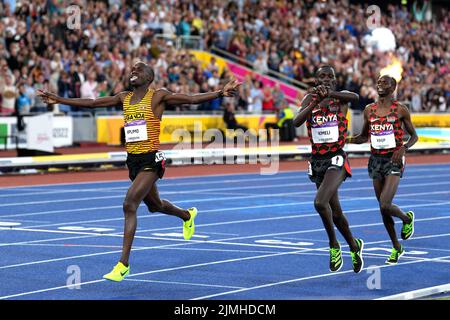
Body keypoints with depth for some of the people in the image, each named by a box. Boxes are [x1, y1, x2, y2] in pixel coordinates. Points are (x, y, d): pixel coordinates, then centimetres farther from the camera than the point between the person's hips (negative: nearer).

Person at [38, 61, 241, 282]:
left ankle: (123, 264, -17)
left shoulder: (158, 96, -6)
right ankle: (187, 215, 56)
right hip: (132, 160, 7)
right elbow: (91, 103, 15)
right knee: (154, 205, 24)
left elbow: (192, 99, -13)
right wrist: (58, 100, 14)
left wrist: (220, 93, -27)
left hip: (151, 160, -7)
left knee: (129, 205, -19)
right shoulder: (124, 98, 11)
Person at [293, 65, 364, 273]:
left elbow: (355, 97, -27)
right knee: (335, 211, 15)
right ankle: (354, 245, 38)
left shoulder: (341, 97, -2)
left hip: (336, 160, -4)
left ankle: (334, 245, -6)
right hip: (317, 161, 5)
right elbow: (297, 122, -12)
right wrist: (316, 102, -24)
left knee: (320, 203, -26)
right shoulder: (310, 98, 4)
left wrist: (329, 94, -40)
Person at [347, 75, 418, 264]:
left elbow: (414, 136, 3)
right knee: (383, 208, 8)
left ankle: (407, 218, 15)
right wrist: (346, 140, 0)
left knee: (385, 205, -19)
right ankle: (397, 248, 24)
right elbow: (364, 137, 18)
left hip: (393, 160, -5)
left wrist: (403, 148, -16)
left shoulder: (400, 110, -4)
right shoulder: (369, 110, 8)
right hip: (375, 160, 5)